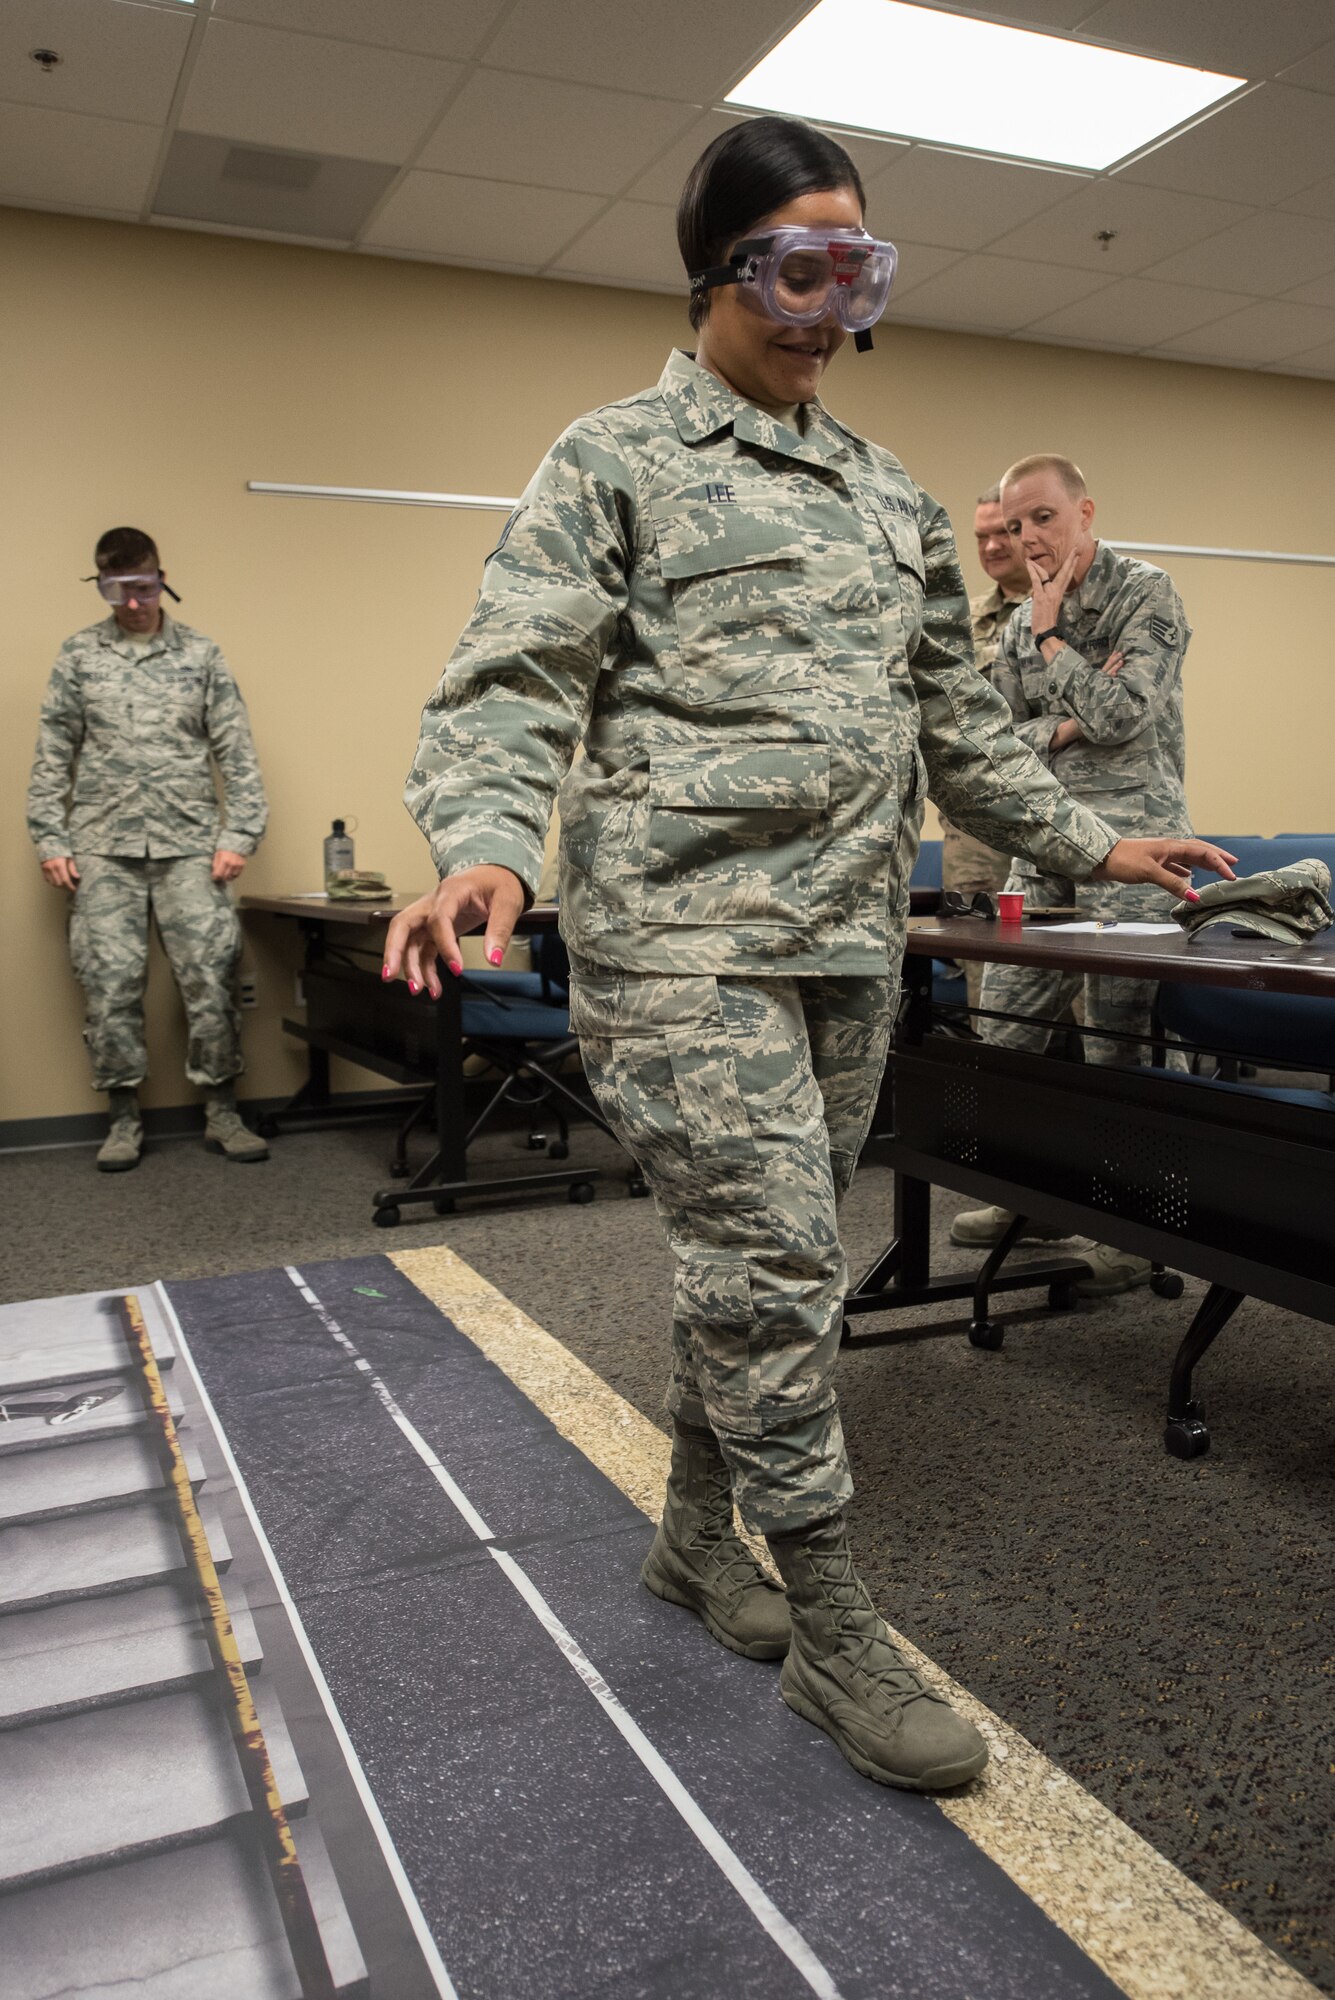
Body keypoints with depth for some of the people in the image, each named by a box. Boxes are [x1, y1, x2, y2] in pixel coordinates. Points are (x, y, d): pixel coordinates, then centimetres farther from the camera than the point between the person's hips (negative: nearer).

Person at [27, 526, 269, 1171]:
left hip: (189, 845, 0)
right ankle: (124, 1119, 12)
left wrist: (239, 835, -3)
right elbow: (52, 756, 9)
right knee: (109, 984, 0)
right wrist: (50, 841, 2)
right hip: (103, 849, 1)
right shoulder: (78, 655, 9)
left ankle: (222, 1112, 8)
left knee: (211, 977, -4)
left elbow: (236, 753, 5)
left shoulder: (201, 654, 7)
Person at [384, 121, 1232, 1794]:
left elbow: (954, 715, 24)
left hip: (849, 939, 7)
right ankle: (831, 1631, 7)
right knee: (771, 1264, -8)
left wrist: (1089, 844, 23)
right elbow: (512, 683, -9)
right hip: (685, 935, -6)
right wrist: (487, 845, -28)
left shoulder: (889, 495, 20)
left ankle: (695, 1531, 32)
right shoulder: (615, 462, 2)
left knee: (762, 1259, 13)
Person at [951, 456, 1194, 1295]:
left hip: (1129, 837, -6)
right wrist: (1063, 728, -8)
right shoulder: (1021, 621, 15)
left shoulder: (1147, 592, -3)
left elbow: (1118, 715, -14)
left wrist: (1050, 635, -5)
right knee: (1006, 1023, 6)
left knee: (1118, 1039, -5)